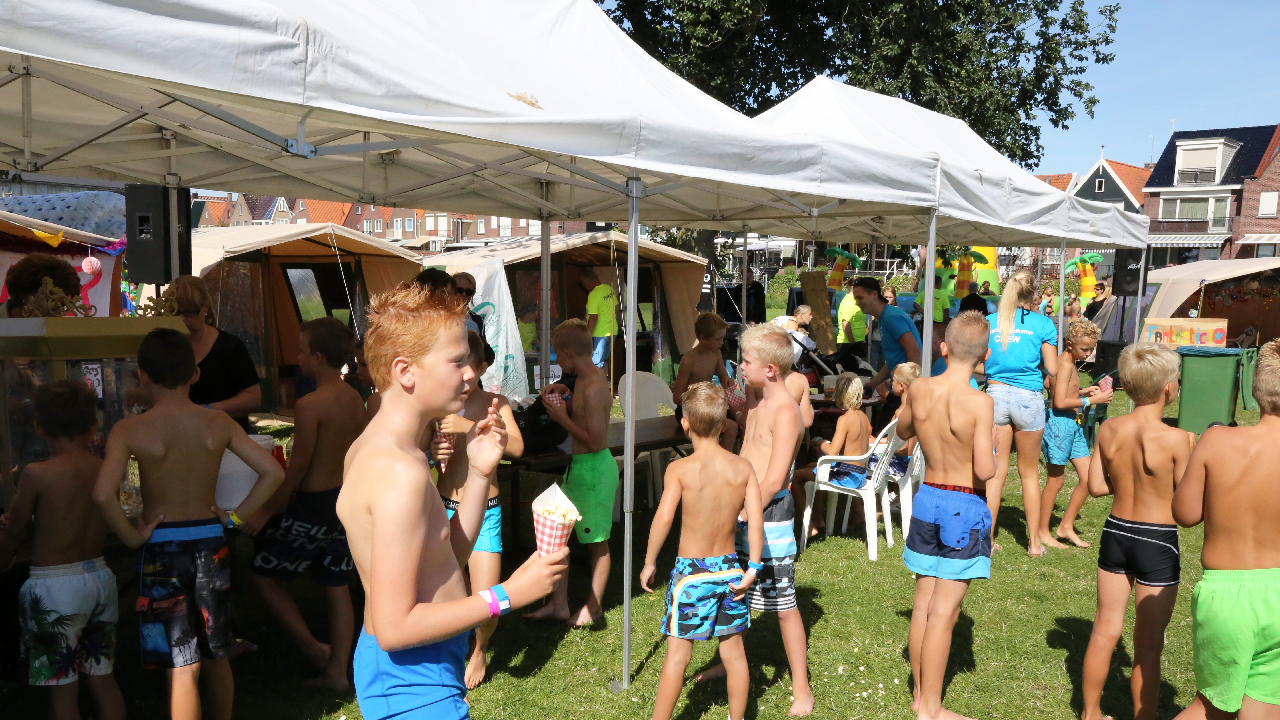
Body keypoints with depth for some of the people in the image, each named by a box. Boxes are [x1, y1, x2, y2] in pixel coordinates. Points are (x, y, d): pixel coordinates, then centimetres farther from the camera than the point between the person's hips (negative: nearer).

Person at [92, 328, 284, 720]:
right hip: (211, 542, 3)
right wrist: (236, 516, 1)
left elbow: (103, 494, -25)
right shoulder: (218, 423, -3)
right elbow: (273, 472, -7)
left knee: (182, 667, 3)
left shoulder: (129, 430, -11)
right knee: (216, 655, 19)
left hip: (161, 546, -3)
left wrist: (132, 536, -11)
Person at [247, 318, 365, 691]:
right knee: (337, 588, 14)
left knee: (264, 576, 12)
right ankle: (337, 671, 22)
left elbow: (298, 466, -18)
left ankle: (313, 648, 15)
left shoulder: (310, 404, -20)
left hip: (311, 506, -8)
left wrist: (266, 512, -9)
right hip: (346, 503, 8)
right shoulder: (355, 399, 4)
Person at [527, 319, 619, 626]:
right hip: (578, 465, 10)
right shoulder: (587, 378, 7)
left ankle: (594, 605, 23)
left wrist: (562, 417, -16)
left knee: (596, 541, 7)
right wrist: (565, 396, 7)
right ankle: (558, 604, 23)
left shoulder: (592, 388, -23)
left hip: (594, 467, -10)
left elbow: (594, 439, -24)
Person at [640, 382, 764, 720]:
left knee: (677, 654, 7)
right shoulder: (743, 467, -3)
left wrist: (649, 562, -11)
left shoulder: (680, 469, -14)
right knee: (734, 651, 17)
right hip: (730, 569, 4)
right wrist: (753, 568, -5)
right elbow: (756, 518, -9)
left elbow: (664, 517, -22)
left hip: (692, 572, -4)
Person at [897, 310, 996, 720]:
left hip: (927, 498, 5)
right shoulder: (979, 402, -20)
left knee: (923, 603, 15)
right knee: (944, 611, 2)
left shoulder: (919, 390, -5)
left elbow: (903, 430, 15)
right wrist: (990, 461, -2)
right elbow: (984, 471, -23)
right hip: (964, 507, -5)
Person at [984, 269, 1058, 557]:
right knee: (1030, 472, 11)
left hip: (996, 393, 2)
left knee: (995, 471, 7)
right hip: (1028, 397, -1)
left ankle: (987, 538, 9)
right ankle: (1034, 542, 20)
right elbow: (1052, 369, -2)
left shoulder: (989, 322, 4)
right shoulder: (1042, 324, -2)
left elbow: (979, 365, 4)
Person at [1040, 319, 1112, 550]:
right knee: (1056, 479, 0)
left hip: (1073, 425, 9)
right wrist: (1092, 400, -16)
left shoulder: (1070, 362, 15)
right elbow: (1060, 402, -22)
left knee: (1088, 477, 7)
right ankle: (1043, 532, 12)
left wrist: (1084, 391, 7)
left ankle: (1066, 527, 18)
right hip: (1060, 422, -9)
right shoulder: (1065, 363, -15)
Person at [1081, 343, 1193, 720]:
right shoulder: (1176, 439, -20)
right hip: (1157, 544, -5)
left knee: (1105, 630, 19)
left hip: (1116, 534, 5)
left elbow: (1096, 486, 2)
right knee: (1147, 646, 9)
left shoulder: (1108, 430, -6)